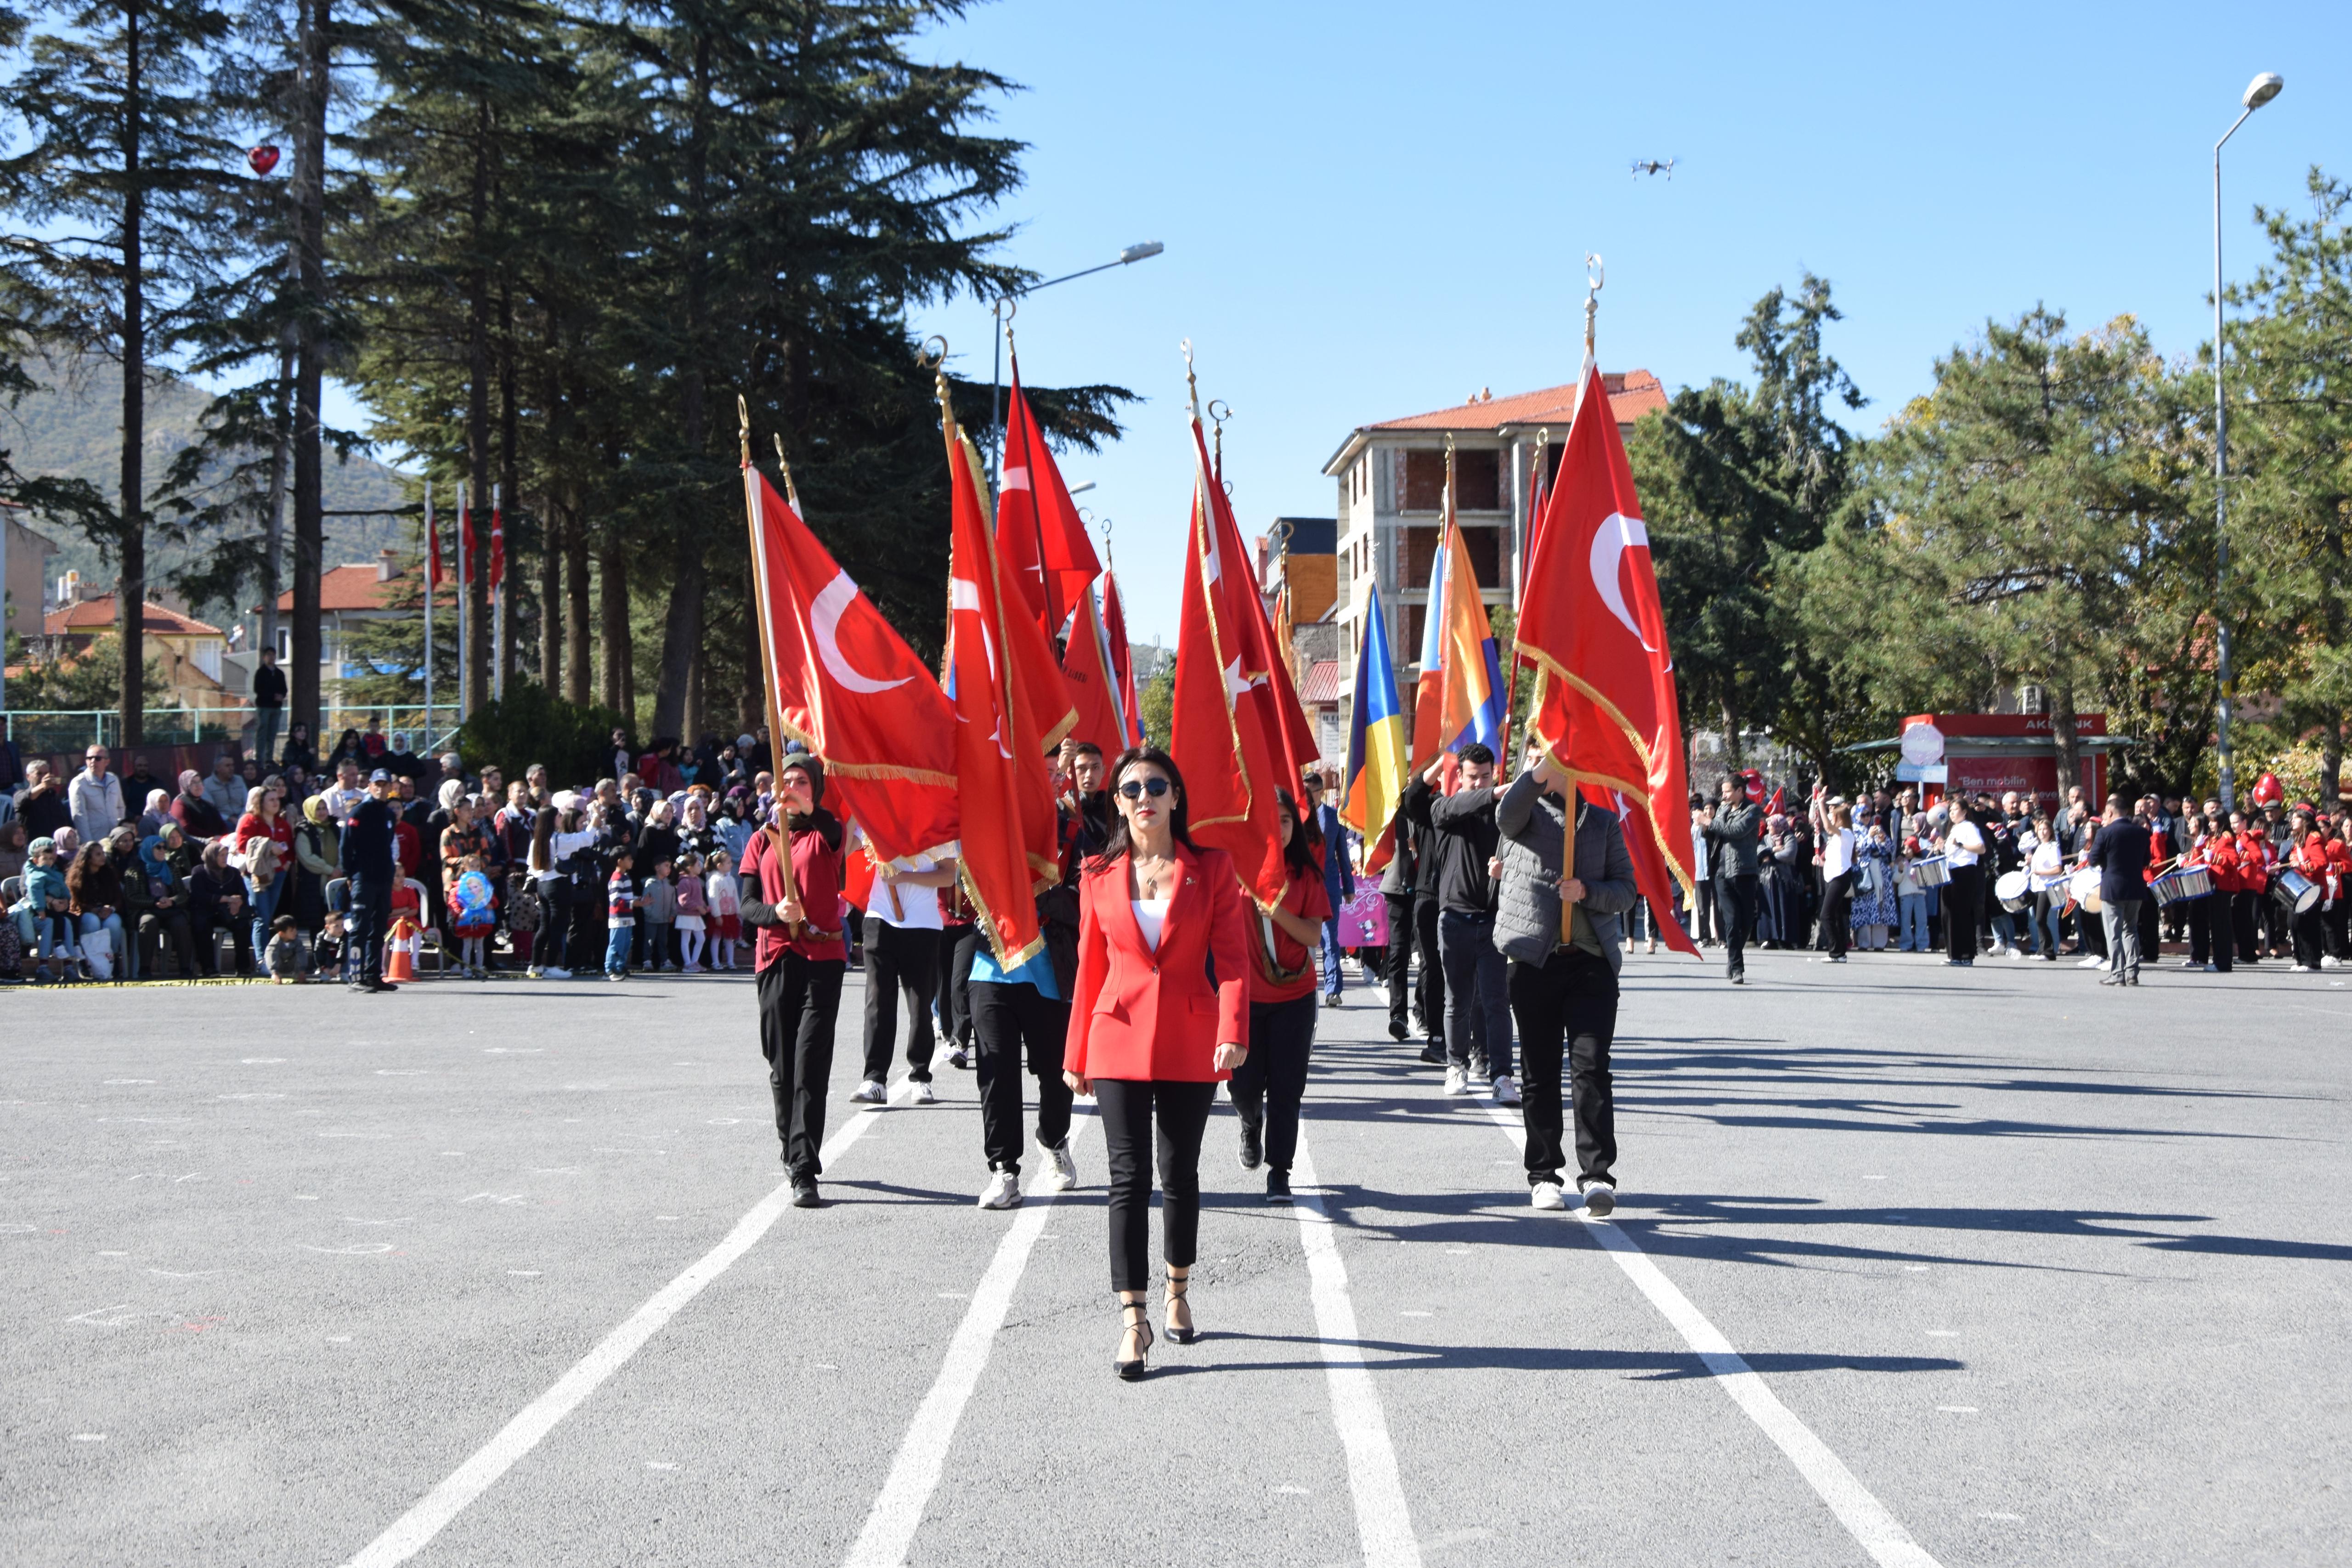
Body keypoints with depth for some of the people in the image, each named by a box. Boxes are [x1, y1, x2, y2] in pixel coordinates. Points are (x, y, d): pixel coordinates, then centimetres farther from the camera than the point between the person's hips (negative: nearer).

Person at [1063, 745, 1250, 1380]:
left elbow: (1232, 957, -4)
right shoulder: (1100, 876, 5)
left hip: (1190, 1043, 0)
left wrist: (1233, 1030, -18)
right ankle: (1132, 1319, -6)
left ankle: (1177, 1294, 30)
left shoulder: (1211, 868, 1)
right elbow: (1090, 968, 9)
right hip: (1119, 1039, 0)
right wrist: (1076, 1054, 9)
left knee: (1180, 1173, 9)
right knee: (1129, 1176, -6)